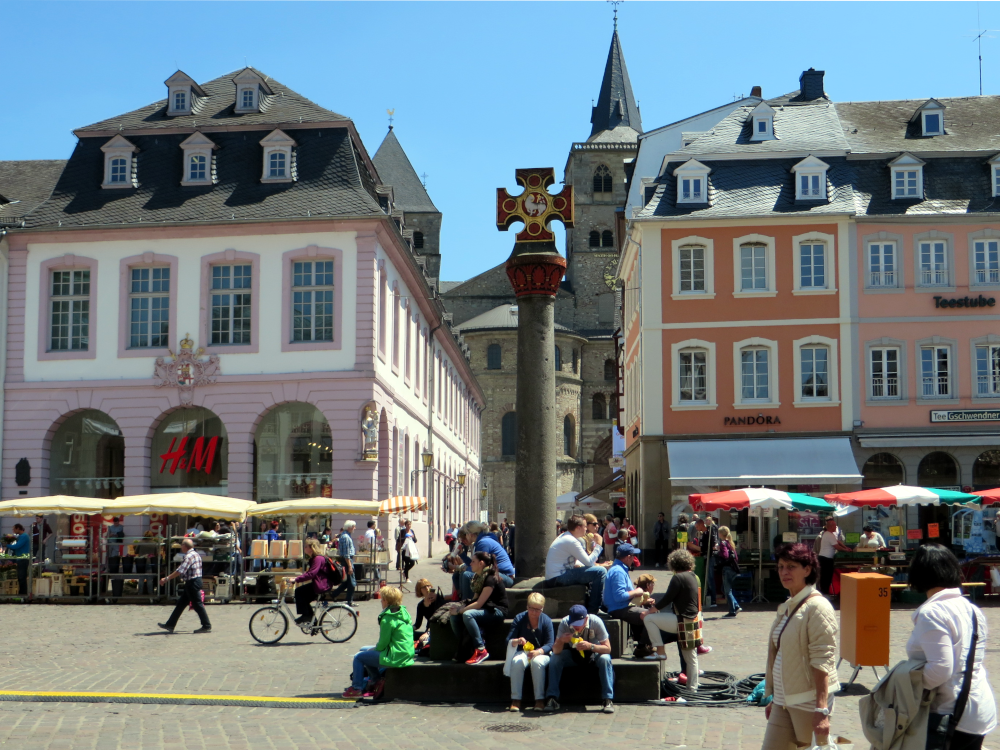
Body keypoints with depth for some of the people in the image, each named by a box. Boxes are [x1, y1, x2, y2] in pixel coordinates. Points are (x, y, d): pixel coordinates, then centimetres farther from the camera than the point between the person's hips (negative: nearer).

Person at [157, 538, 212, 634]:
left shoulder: (189, 556, -17)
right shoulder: (195, 554, 15)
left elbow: (180, 571, -23)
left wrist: (166, 578, -18)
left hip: (192, 583, -10)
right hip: (193, 582, 10)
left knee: (197, 604, -5)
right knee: (181, 603, 13)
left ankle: (207, 626, -1)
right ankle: (170, 625, 18)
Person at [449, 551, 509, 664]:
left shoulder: (491, 579, -18)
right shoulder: (478, 578, 11)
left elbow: (479, 604, -22)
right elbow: (476, 600, 10)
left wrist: (460, 610, -17)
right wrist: (460, 606, -7)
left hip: (497, 611, -9)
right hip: (486, 609, 9)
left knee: (467, 615, -34)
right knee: (454, 616, -13)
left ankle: (481, 651, -27)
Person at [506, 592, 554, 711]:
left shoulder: (546, 621, -4)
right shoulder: (519, 619, -1)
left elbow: (550, 644, -11)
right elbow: (509, 640, -6)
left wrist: (538, 652, -31)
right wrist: (517, 641, -31)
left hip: (541, 653, -1)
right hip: (523, 652, 1)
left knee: (537, 662, -36)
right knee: (516, 662, -33)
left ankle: (540, 699, -30)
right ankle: (515, 700, -29)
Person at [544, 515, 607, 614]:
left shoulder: (564, 537, 14)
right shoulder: (571, 541, -17)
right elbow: (589, 562, -17)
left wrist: (594, 564, 8)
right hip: (557, 579, -11)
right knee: (600, 571, -18)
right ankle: (592, 610, -11)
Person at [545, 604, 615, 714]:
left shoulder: (596, 622, -29)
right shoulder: (564, 623, -25)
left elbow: (607, 648, -27)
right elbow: (556, 651, -22)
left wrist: (590, 646, -45)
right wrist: (561, 641, -44)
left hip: (593, 654, -1)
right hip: (573, 654, 1)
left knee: (605, 659, -32)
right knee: (554, 659, -25)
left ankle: (608, 700, -27)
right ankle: (552, 699, -19)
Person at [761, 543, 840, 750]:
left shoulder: (817, 607, -13)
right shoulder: (786, 607, 13)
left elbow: (822, 661, -19)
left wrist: (821, 710, -24)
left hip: (809, 701, -8)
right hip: (783, 701, 8)